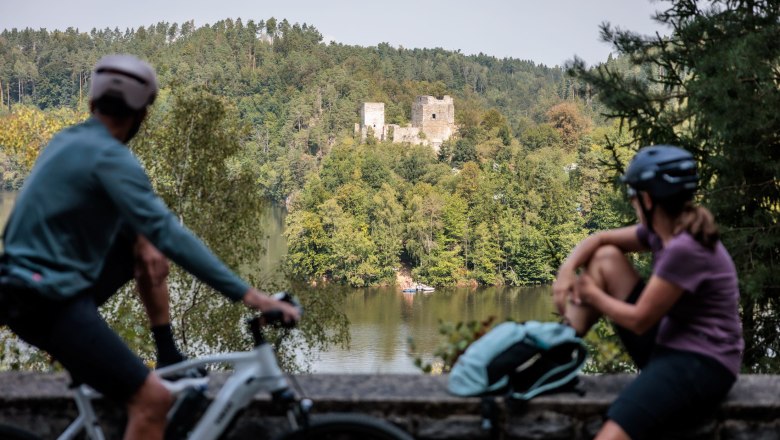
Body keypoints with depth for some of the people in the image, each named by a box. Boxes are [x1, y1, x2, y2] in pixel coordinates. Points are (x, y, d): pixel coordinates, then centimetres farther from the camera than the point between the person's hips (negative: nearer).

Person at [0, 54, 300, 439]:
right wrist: (247, 295, -27)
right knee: (153, 399, -15)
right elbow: (169, 233, -25)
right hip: (48, 303, -10)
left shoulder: (68, 140, 11)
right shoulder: (111, 157, -17)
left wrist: (141, 242, -2)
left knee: (149, 250, 20)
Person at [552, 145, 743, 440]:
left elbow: (638, 320, -18)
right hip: (666, 345, 10)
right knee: (605, 258, 7)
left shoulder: (685, 249, -23)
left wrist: (591, 294, -2)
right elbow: (600, 240, 17)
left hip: (701, 364, -10)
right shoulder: (663, 231, 4)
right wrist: (568, 269, -2)